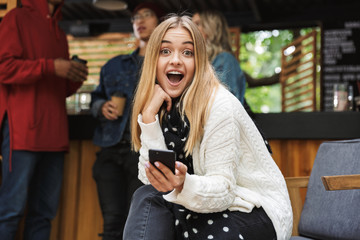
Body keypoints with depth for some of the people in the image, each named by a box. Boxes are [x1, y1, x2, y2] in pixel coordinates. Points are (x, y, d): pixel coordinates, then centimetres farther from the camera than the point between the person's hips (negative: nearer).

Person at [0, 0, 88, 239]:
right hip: (23, 128, -7)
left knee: (45, 211, 6)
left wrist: (76, 78, 7)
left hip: (54, 134, 7)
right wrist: (51, 66, -14)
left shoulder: (60, 34, 25)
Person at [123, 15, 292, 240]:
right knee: (146, 197, -20)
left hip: (256, 212, -6)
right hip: (214, 207, 6)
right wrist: (149, 115, -18)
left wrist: (184, 185, -42)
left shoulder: (219, 105, -19)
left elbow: (224, 190, -21)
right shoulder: (164, 106, 1)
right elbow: (151, 181, -11)